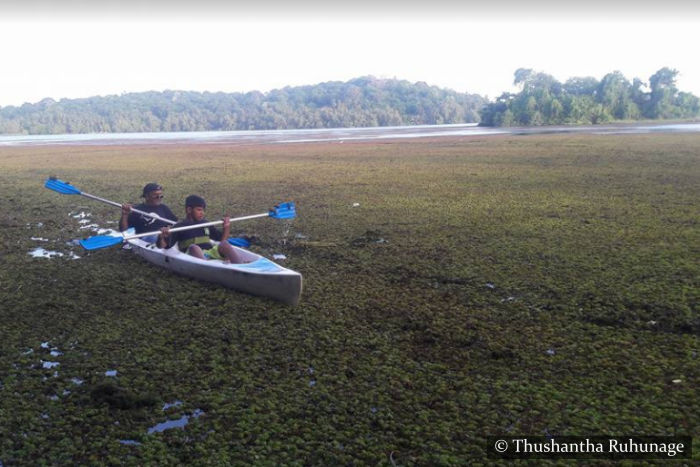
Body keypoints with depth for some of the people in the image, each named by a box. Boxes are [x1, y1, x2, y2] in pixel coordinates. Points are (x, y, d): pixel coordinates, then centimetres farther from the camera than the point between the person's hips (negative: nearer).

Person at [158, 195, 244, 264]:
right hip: (193, 255, -4)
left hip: (210, 253, 4)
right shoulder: (180, 227, 9)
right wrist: (163, 237, -20)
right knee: (193, 247, -34)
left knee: (224, 244, -21)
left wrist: (226, 228, 9)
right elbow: (163, 246, 2)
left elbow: (222, 239, 28)